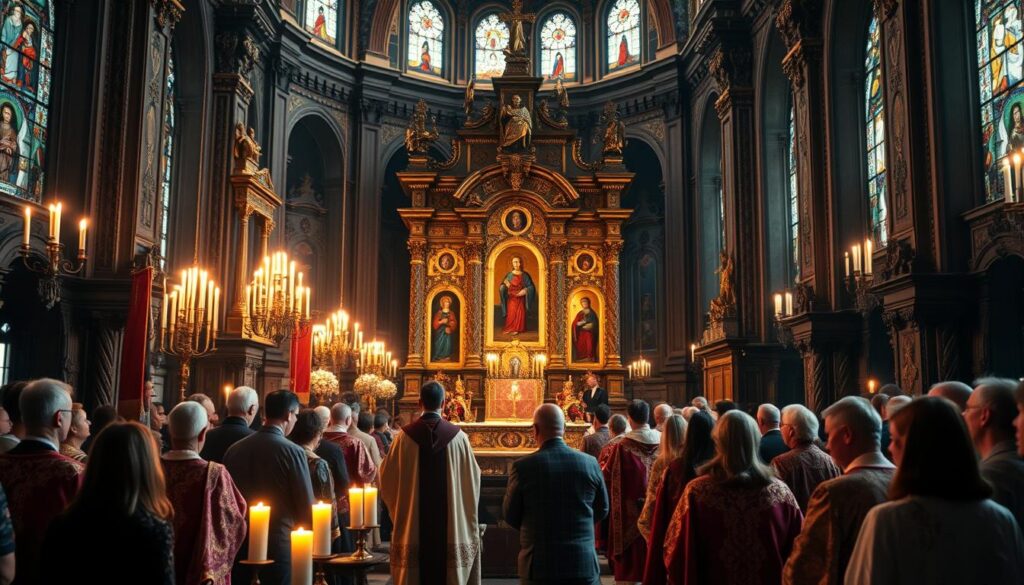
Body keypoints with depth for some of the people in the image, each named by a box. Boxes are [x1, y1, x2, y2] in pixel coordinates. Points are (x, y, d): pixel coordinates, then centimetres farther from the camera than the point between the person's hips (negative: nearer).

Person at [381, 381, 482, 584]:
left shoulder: (404, 437, -6)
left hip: (413, 526, 0)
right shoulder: (458, 437, -7)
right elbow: (473, 479, 1)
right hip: (451, 527, 0)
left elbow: (387, 479, 2)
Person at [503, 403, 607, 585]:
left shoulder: (522, 467, -11)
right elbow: (602, 510, 9)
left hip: (539, 565, -1)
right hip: (584, 564, 2)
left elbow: (510, 517, 2)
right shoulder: (590, 464, -5)